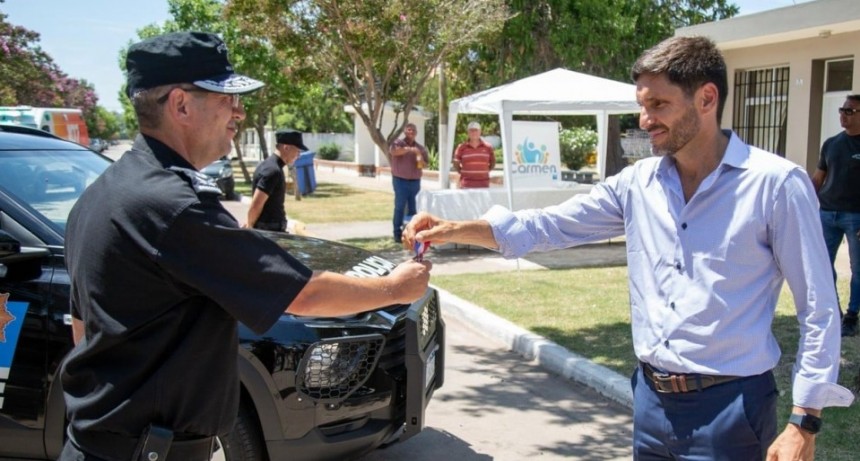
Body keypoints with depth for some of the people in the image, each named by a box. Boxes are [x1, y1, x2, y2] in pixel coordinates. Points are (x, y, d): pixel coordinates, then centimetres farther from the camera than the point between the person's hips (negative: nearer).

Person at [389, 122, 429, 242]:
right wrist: (409, 149, -37)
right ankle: (398, 233, -1)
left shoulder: (420, 148, 10)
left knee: (413, 208, 6)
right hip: (400, 180, -4)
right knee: (400, 207, -5)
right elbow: (394, 151, -23)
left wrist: (420, 157, -14)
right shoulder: (398, 143, -1)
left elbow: (424, 164, 8)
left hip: (415, 181, 4)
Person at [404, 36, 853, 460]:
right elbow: (549, 226, 5)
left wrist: (804, 423, -12)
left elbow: (819, 310, -9)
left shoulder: (775, 183, -11)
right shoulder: (637, 183, 3)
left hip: (728, 407, -5)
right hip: (651, 400, 5)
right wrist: (453, 229, -6)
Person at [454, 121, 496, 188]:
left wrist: (485, 171, 7)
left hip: (483, 185, 2)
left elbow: (492, 162, 17)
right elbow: (456, 164, 9)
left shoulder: (487, 147, 6)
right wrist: (463, 173, 1)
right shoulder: (462, 147, 1)